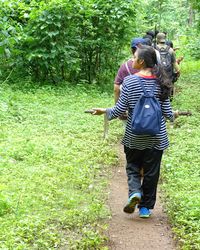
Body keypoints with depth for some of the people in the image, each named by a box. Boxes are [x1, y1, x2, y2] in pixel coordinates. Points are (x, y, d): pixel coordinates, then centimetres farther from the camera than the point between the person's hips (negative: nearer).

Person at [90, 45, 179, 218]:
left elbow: (120, 109, -10)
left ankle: (135, 192, -7)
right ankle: (146, 207, 20)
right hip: (157, 137, 2)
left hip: (134, 136, -2)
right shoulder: (161, 82, -5)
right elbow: (167, 112, -2)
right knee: (151, 171, 13)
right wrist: (173, 115, 20)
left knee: (133, 166, 18)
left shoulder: (130, 81, -12)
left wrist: (104, 111, 8)